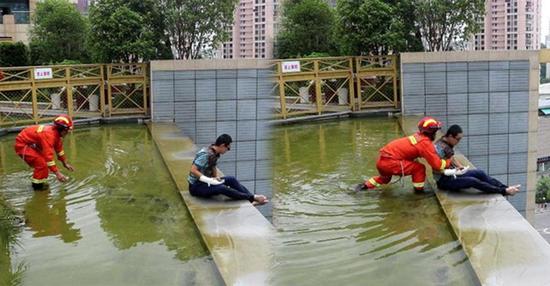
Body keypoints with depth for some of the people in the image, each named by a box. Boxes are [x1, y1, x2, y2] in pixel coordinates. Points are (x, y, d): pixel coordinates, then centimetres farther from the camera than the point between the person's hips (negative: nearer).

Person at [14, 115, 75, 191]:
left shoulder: (56, 133, -2)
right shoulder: (49, 134, -31)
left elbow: (59, 148, 15)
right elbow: (48, 155, -36)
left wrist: (65, 163, 24)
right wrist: (57, 173, -37)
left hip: (32, 145, 10)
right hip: (22, 145, -10)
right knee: (41, 163, -18)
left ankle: (41, 181, 24)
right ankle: (37, 184, -3)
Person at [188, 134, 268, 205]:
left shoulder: (215, 153, 3)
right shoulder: (205, 154, -25)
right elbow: (193, 170, -29)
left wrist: (216, 177, 1)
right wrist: (210, 180, -30)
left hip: (206, 182, 9)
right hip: (196, 186, -9)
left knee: (231, 180, -4)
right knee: (222, 188, -30)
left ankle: (252, 200, -11)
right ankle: (253, 197, -27)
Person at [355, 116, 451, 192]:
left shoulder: (419, 137, 14)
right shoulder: (425, 143, -12)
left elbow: (432, 156, 22)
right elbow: (436, 164, -13)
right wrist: (448, 162, 2)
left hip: (381, 161, 9)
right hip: (389, 162, -9)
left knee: (386, 178, 38)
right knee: (420, 168, -6)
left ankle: (366, 185, 36)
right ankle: (419, 190, 4)